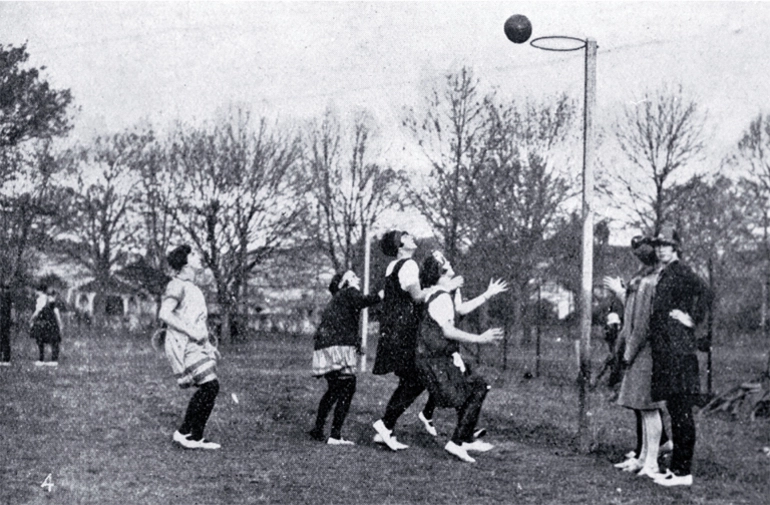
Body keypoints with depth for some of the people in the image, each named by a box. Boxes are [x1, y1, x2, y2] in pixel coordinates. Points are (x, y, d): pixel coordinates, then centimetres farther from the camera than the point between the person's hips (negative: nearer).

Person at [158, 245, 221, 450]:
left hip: (195, 345, 10)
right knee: (210, 386, -15)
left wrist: (208, 344, 20)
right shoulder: (177, 285, -10)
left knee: (207, 389, 5)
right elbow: (164, 314, -21)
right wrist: (192, 332, -22)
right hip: (182, 344, -9)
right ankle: (185, 432, -8)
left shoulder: (192, 288, 21)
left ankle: (196, 437, 11)